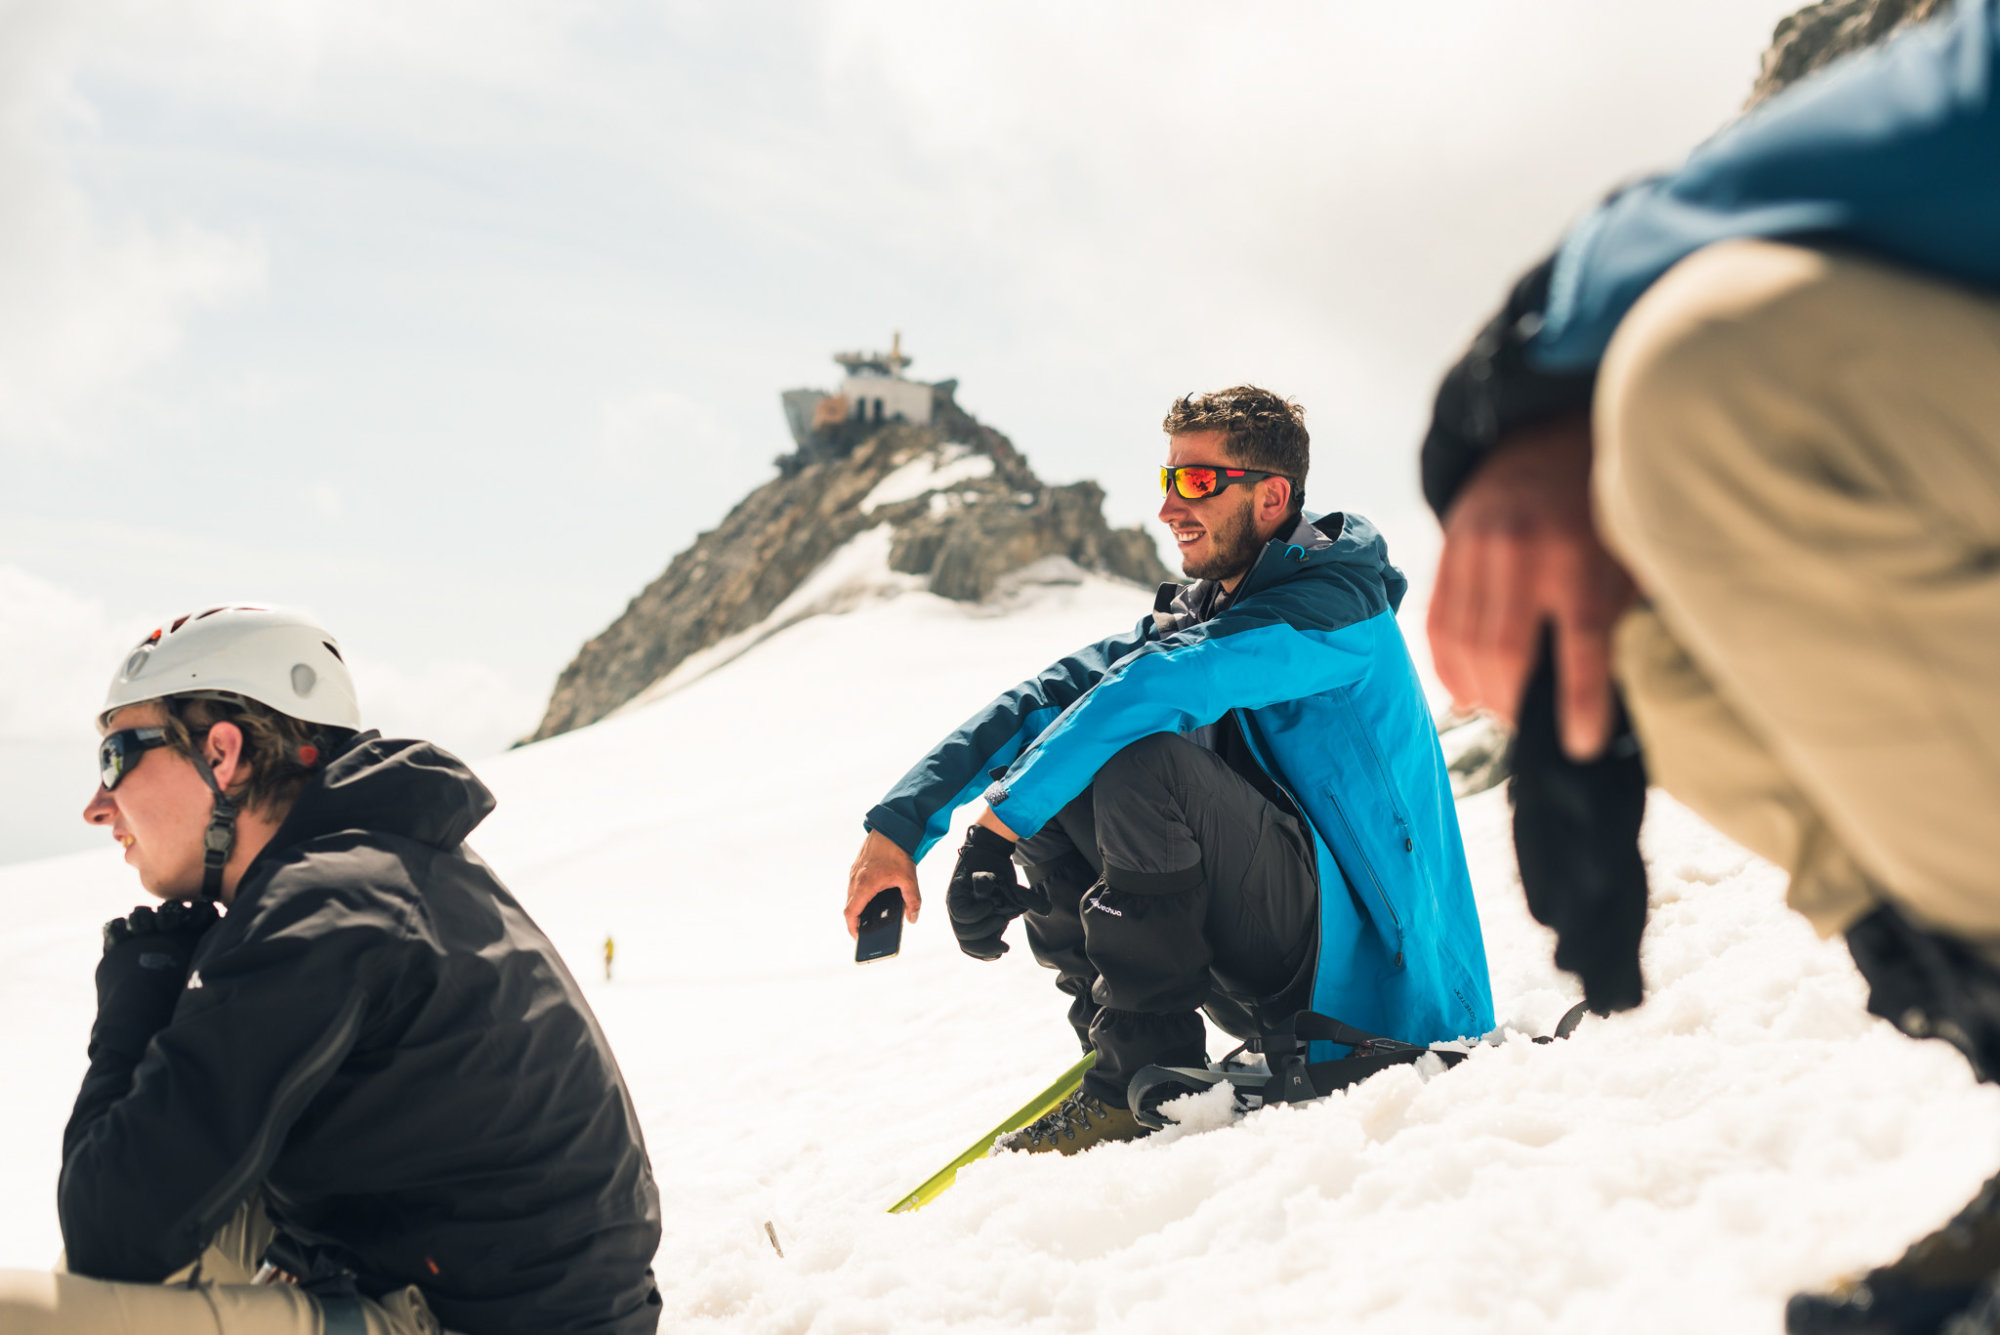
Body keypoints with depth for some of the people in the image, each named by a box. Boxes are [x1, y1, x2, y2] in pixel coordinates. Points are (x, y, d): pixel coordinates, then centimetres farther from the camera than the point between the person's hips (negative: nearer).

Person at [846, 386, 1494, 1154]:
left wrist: (1005, 810, -25)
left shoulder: (1334, 604, -14)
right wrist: (900, 824, -12)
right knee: (1050, 792, 0)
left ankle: (1148, 1076, -19)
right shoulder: (1195, 612, 12)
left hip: (1361, 966, -8)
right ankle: (1111, 1039, -2)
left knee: (1144, 757, -28)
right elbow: (1053, 694, 0)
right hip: (1263, 977, 8)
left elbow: (1157, 684, -30)